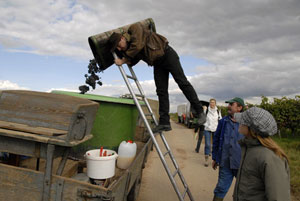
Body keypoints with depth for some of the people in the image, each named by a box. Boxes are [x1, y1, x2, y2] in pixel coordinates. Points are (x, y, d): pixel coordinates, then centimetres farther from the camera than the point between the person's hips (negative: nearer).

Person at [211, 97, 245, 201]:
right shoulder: (223, 121, 1)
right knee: (221, 189, 9)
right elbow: (216, 140, 9)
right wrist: (215, 158, 10)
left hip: (241, 165, -2)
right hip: (225, 163, 2)